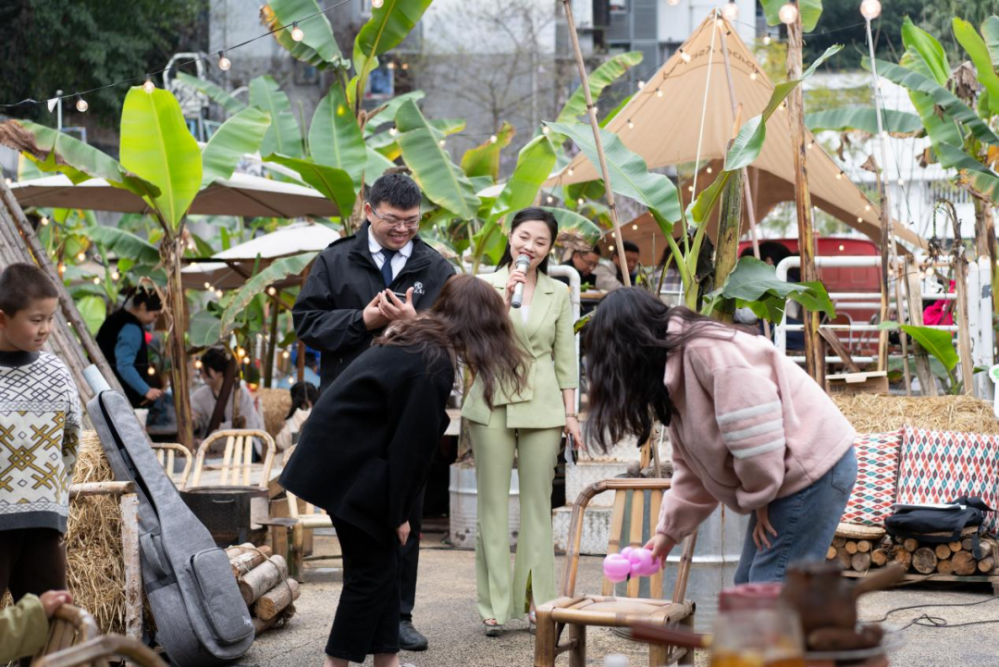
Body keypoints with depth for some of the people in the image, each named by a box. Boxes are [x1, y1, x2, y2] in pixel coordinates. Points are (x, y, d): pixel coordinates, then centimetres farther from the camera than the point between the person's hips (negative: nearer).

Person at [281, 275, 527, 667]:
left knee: (381, 564, 13)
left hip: (339, 455, 10)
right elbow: (411, 444, -17)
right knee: (372, 570, -2)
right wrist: (398, 514, -8)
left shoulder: (414, 341, 11)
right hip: (349, 467, -10)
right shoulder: (433, 365, -19)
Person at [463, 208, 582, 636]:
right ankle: (494, 605, 5)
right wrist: (504, 298, -16)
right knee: (493, 504, 0)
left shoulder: (558, 294, 9)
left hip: (541, 406, 2)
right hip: (493, 404, -1)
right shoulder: (485, 285, 3)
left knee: (538, 503, 4)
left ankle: (538, 601, 10)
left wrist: (570, 412, 6)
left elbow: (565, 358, 10)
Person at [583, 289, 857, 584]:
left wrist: (759, 498, -14)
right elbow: (693, 468, 23)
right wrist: (669, 530, 24)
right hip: (791, 476, 10)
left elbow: (753, 422, -25)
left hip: (814, 464, -10)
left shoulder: (704, 348, -18)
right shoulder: (675, 369, 15)